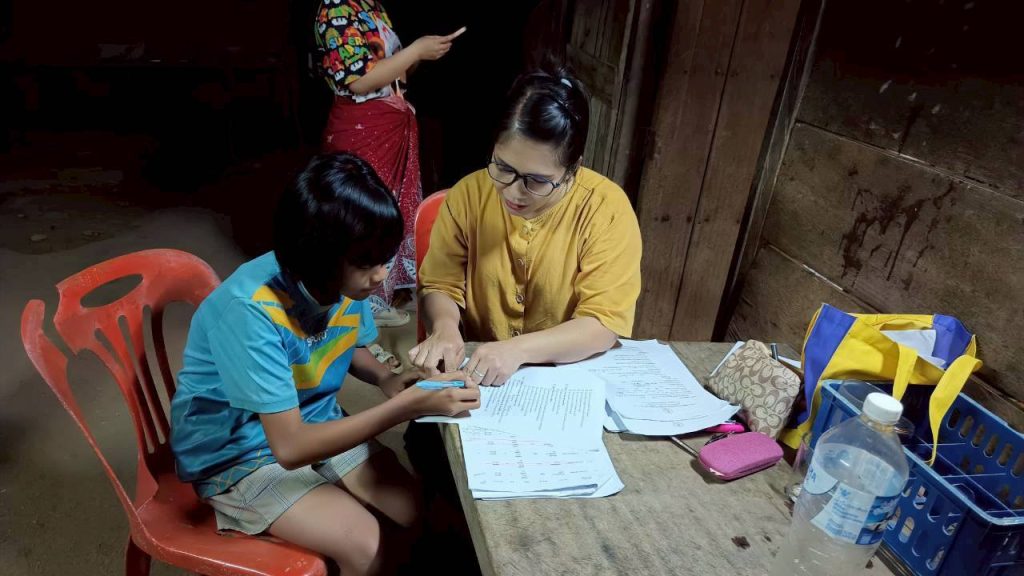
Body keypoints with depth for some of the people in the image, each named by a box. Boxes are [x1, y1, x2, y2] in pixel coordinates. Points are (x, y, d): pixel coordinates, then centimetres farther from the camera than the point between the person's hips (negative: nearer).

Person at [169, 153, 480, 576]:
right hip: (237, 455, -5)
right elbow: (291, 447, -33)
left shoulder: (347, 280, -14)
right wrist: (407, 407, -35)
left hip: (314, 424, 6)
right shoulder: (251, 311, -33)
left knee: (422, 513, -8)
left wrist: (386, 380, -13)